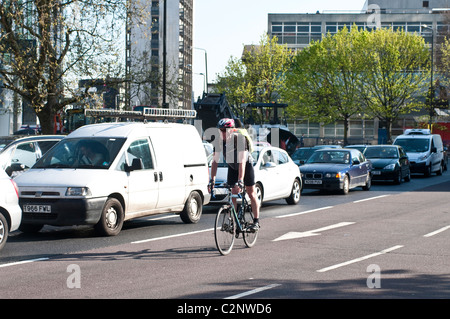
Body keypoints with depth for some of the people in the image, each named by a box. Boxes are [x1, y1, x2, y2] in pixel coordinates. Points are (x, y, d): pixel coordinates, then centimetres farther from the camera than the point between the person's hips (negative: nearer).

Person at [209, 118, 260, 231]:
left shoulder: (240, 139, -35)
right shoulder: (220, 141, -21)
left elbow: (242, 162, -40)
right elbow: (215, 161, -19)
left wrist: (240, 181, -47)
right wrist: (212, 179, -28)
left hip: (246, 165, -4)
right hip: (232, 167, 4)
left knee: (251, 193, -1)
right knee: (232, 193, -2)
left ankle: (256, 221, 5)